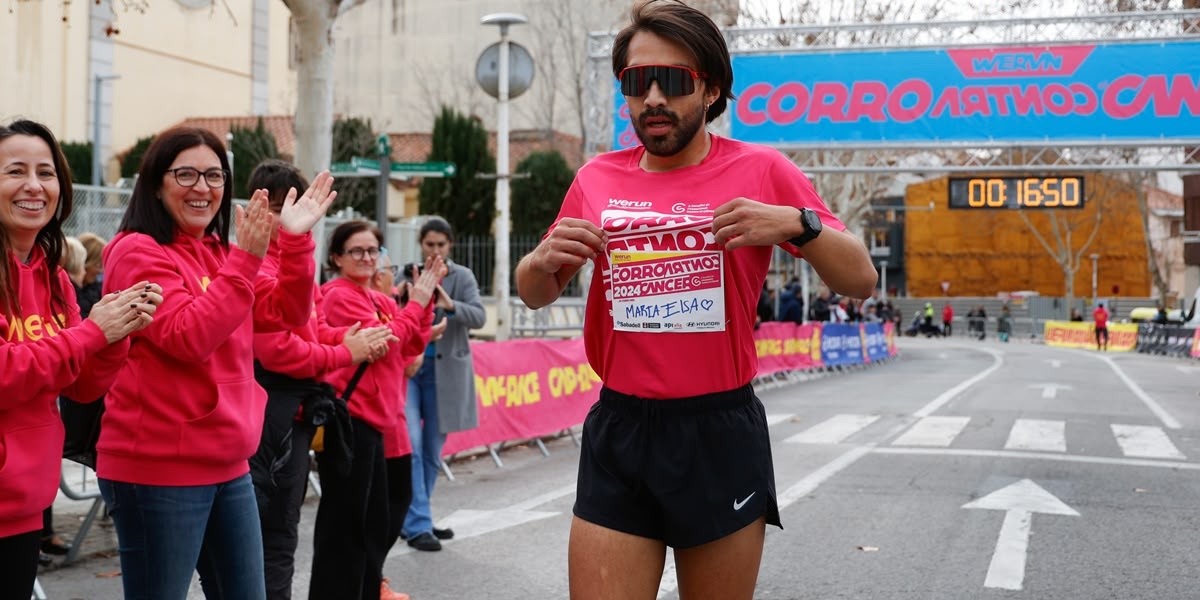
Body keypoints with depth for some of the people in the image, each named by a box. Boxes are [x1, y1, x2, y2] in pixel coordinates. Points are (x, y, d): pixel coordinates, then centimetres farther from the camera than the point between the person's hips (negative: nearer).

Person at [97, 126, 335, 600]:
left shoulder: (221, 255, 14)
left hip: (228, 466, 8)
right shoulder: (138, 252, -10)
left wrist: (297, 240, -5)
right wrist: (246, 259, -24)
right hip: (158, 469, -8)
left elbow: (287, 313, 7)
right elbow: (187, 337, -22)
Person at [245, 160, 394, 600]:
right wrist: (346, 354, -11)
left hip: (296, 410, 10)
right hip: (272, 410, -9)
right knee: (275, 530, -2)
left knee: (281, 523, 18)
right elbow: (277, 350, -21)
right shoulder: (256, 264, -16)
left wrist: (353, 336, -3)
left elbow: (316, 328, 17)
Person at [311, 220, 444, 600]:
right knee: (346, 523, -5)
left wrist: (425, 301, 3)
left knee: (374, 521, 15)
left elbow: (413, 346, 12)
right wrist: (416, 303, -8)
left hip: (377, 419, 9)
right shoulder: (339, 296, -9)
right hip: (350, 419, -9)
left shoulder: (379, 300, 16)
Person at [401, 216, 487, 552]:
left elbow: (479, 317, -12)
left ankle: (412, 519, 24)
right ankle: (418, 525, -6)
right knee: (410, 445, -11)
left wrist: (451, 306, -31)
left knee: (433, 450, 9)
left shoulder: (462, 277, 1)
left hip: (442, 371, 2)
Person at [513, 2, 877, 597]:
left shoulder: (760, 170, -1)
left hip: (721, 435, -1)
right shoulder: (597, 179, 6)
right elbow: (533, 296, 17)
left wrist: (799, 224, -19)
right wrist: (544, 261, -6)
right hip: (617, 434, 2)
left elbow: (860, 281, 0)